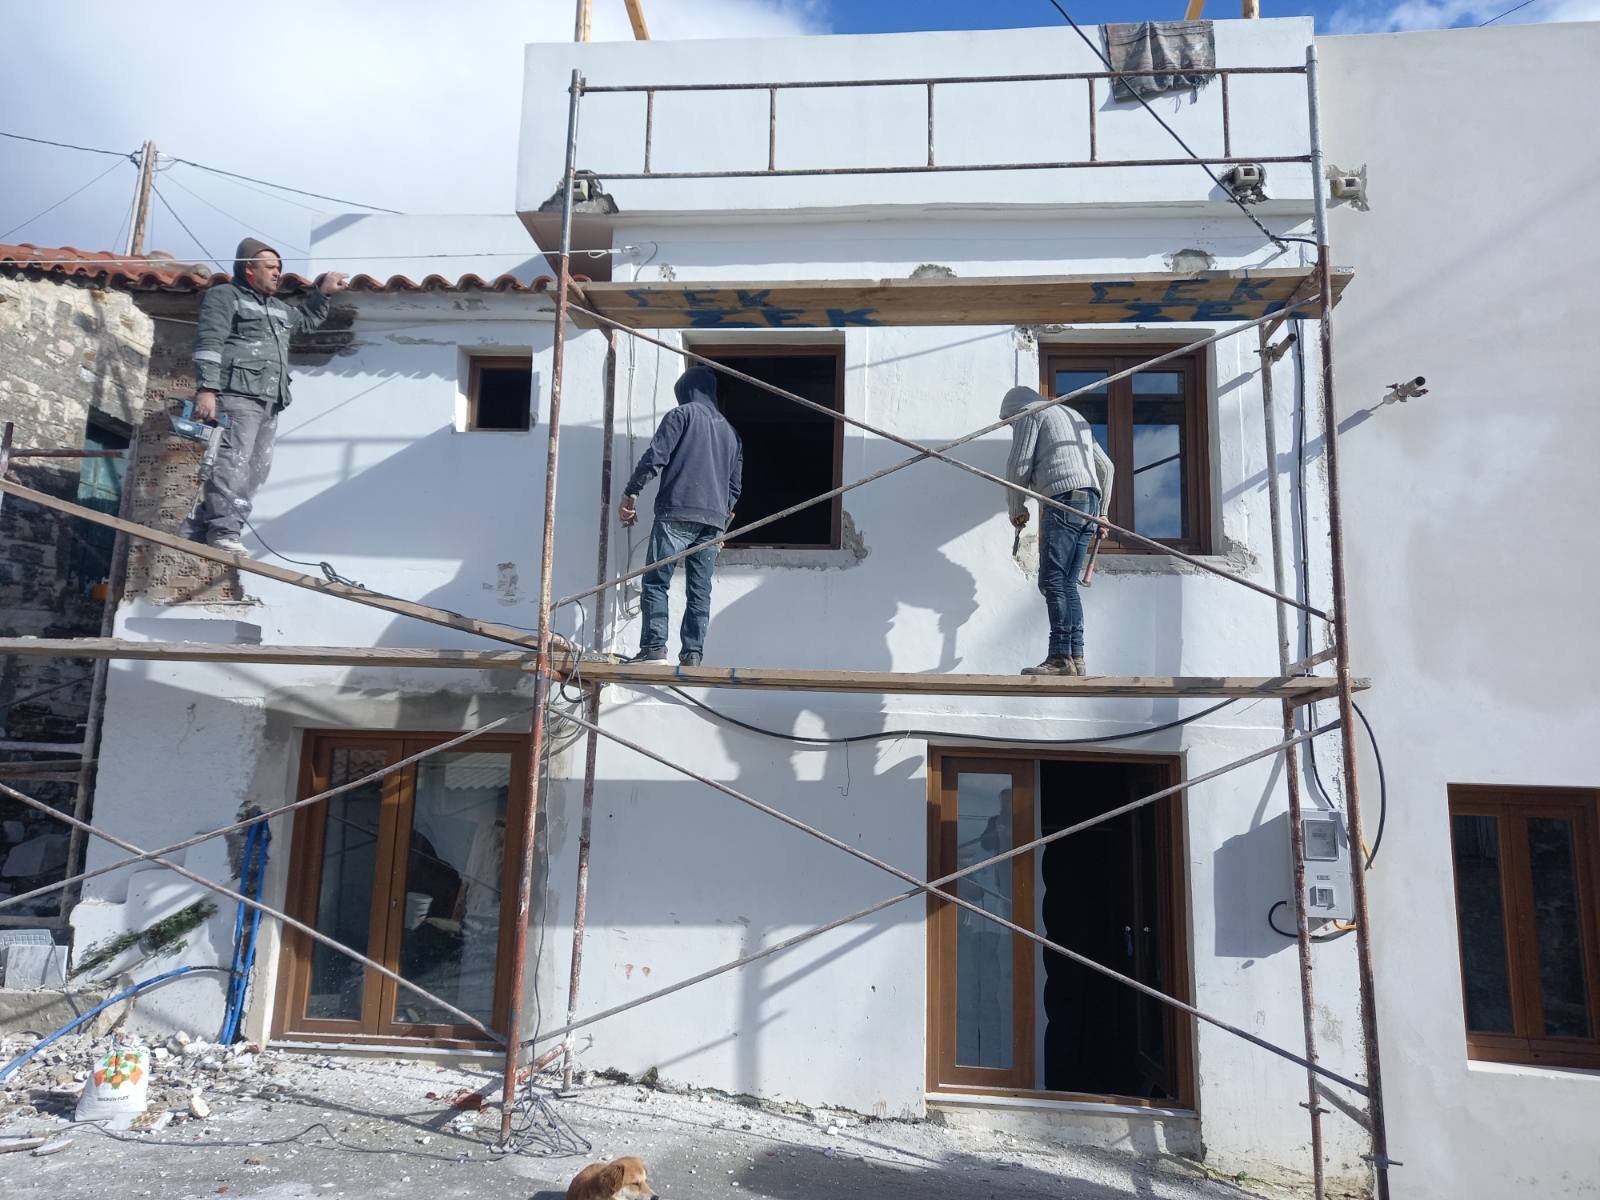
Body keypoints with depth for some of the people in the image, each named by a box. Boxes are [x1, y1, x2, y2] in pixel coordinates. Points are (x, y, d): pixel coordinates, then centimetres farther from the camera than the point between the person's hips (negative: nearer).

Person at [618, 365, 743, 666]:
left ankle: (654, 648, -13)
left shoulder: (682, 414, 4)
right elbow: (736, 482, 21)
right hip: (713, 521, 6)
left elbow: (654, 457, -7)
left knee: (656, 582, -4)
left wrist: (630, 494, -1)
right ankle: (692, 654, 0)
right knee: (699, 590, 5)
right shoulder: (730, 431, 22)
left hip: (676, 514, -5)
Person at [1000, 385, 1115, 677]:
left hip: (1063, 500, -8)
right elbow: (1106, 467, 30)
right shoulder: (1075, 415, 32)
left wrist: (1017, 509, 13)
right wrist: (1101, 514, 31)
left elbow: (1019, 467, 0)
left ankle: (1061, 657, -18)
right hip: (1090, 503, 8)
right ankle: (1076, 658, 2)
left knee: (1052, 582, -11)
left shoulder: (1028, 414, 8)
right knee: (1067, 584, 7)